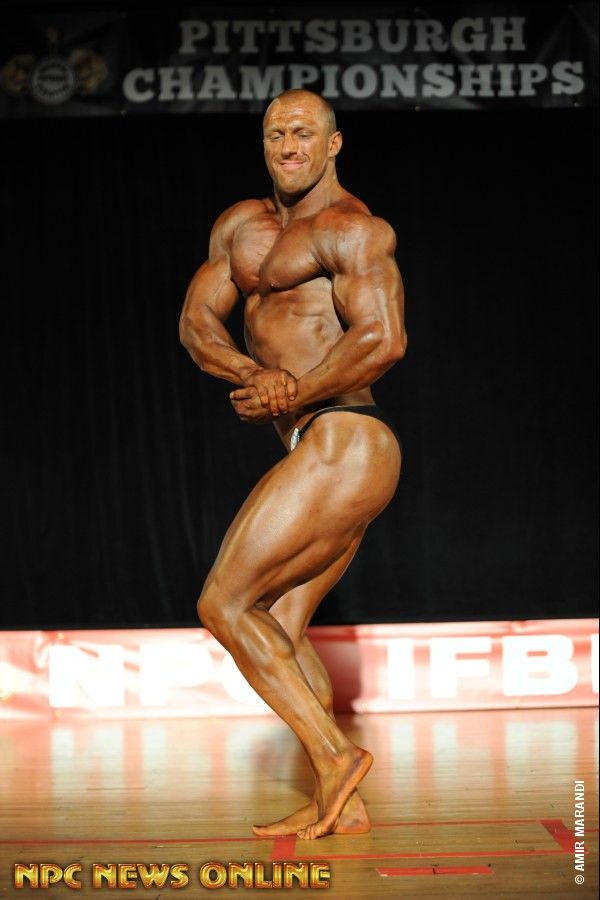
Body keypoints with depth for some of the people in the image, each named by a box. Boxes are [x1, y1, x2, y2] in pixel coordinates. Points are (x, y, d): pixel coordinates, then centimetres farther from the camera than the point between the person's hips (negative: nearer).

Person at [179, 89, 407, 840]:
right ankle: (339, 806, 16)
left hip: (341, 445, -9)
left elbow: (384, 339, -21)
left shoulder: (350, 228, -8)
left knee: (224, 605, -7)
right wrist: (254, 376, -12)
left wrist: (289, 396, -15)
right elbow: (196, 322, 7)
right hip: (335, 458, 9)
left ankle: (336, 755, -1)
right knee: (280, 628, 11)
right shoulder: (240, 225, 17)